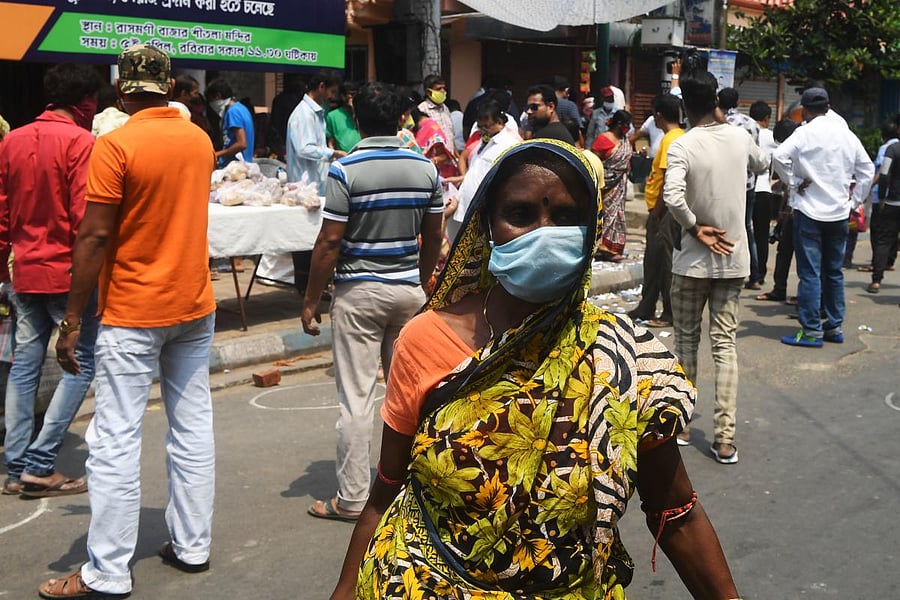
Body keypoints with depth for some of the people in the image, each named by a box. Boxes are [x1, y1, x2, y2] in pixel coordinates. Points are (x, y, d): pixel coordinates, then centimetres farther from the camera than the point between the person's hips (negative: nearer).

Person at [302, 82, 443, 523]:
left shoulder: (345, 170, -12)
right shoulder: (426, 168, 2)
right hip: (409, 289, 5)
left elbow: (330, 242, -14)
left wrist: (310, 300, -5)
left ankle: (352, 499, 8)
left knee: (356, 398, 1)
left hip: (359, 291, -4)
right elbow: (433, 237, 8)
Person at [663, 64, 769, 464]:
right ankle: (725, 439, 4)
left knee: (686, 341, 12)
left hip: (693, 259, -3)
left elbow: (672, 197, -30)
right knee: (725, 344, 6)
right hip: (733, 257, 3)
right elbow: (762, 165, 22)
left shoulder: (682, 146, -14)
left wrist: (696, 229, -15)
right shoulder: (740, 137, 0)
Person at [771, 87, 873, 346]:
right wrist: (854, 200, 13)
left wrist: (794, 182, -11)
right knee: (834, 271, 15)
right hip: (839, 212, 5)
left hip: (809, 210, -5)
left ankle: (811, 331, -3)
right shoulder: (847, 135, 6)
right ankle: (835, 326, 20)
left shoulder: (805, 133, -10)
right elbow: (867, 170, 10)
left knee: (810, 273, -3)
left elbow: (779, 156, -24)